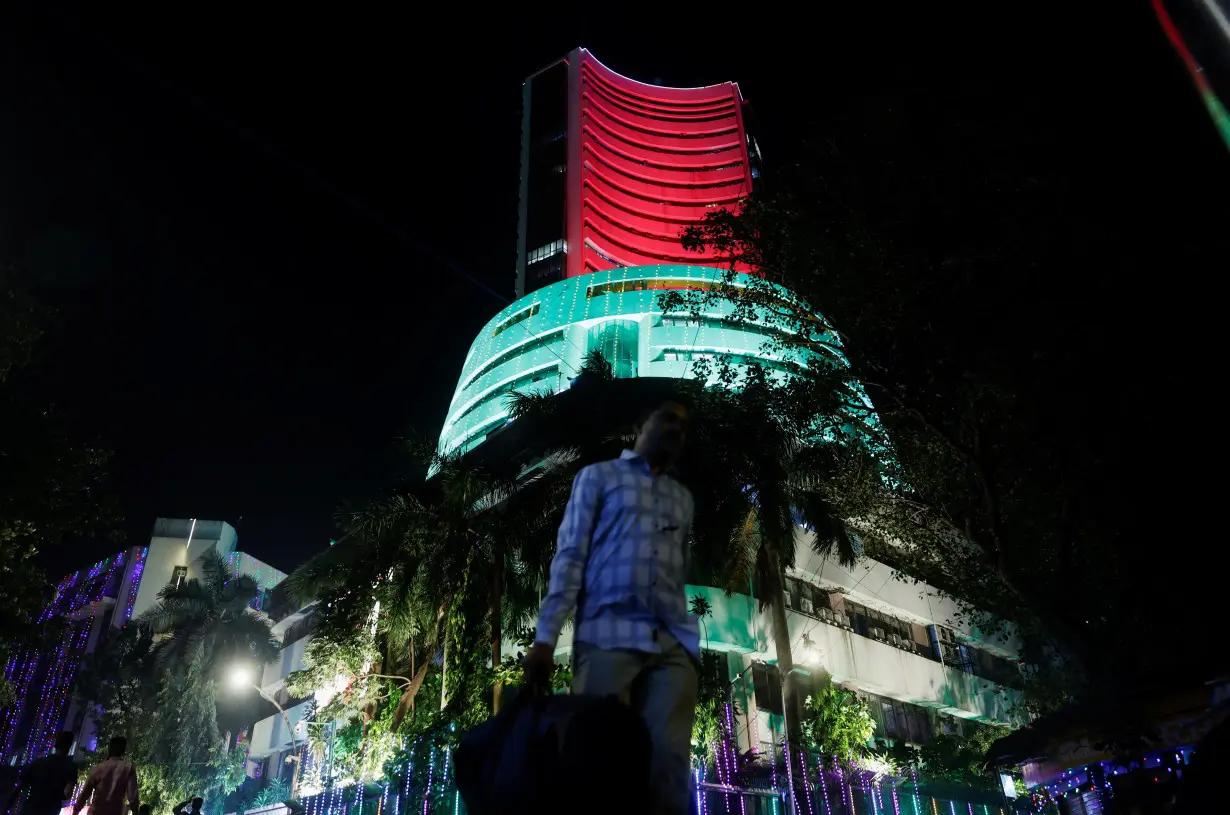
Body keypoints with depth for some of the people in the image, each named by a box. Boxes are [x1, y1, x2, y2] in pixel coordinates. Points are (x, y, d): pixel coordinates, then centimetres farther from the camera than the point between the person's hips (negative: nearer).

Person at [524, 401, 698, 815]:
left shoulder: (683, 497, 26)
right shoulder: (598, 476, 14)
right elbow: (570, 556, 4)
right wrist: (545, 636, -6)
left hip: (674, 642, 4)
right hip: (609, 635, -3)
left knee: (668, 760, -4)